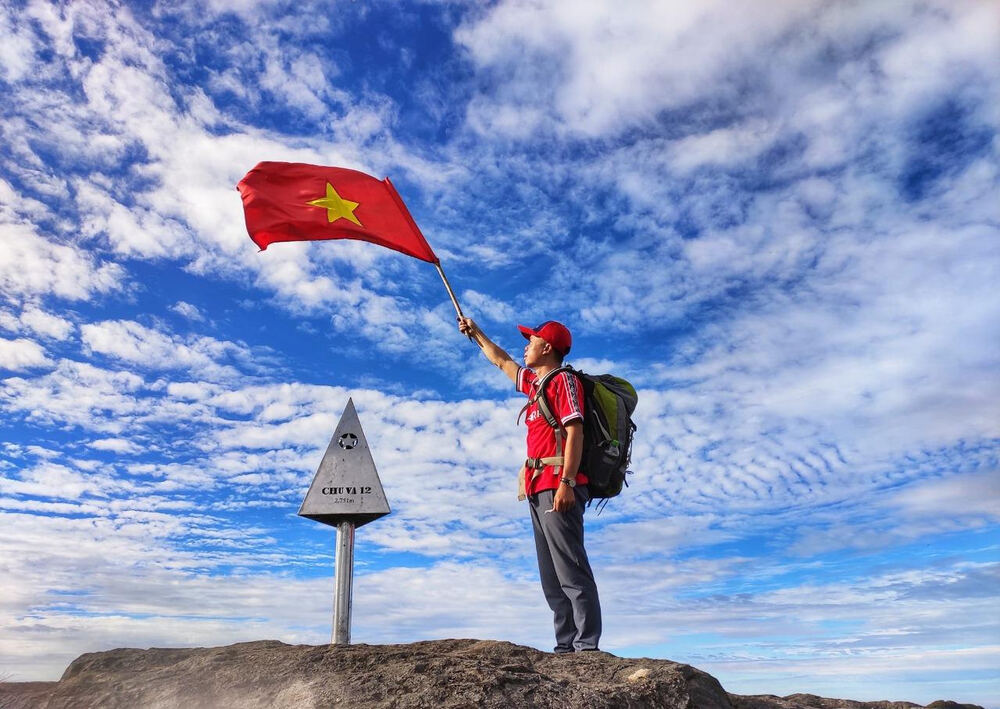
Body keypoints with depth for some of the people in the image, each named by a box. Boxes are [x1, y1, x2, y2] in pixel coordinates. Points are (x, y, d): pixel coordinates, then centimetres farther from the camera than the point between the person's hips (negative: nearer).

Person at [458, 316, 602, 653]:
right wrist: (475, 333, 49)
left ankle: (586, 646, -11)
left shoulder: (563, 379, -2)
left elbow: (574, 431, -13)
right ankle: (565, 646, 9)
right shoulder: (535, 381, 23)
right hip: (539, 489, 9)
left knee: (570, 568, -12)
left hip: (557, 487, -9)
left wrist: (567, 482, -22)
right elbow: (501, 361, 40)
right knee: (551, 576, 6)